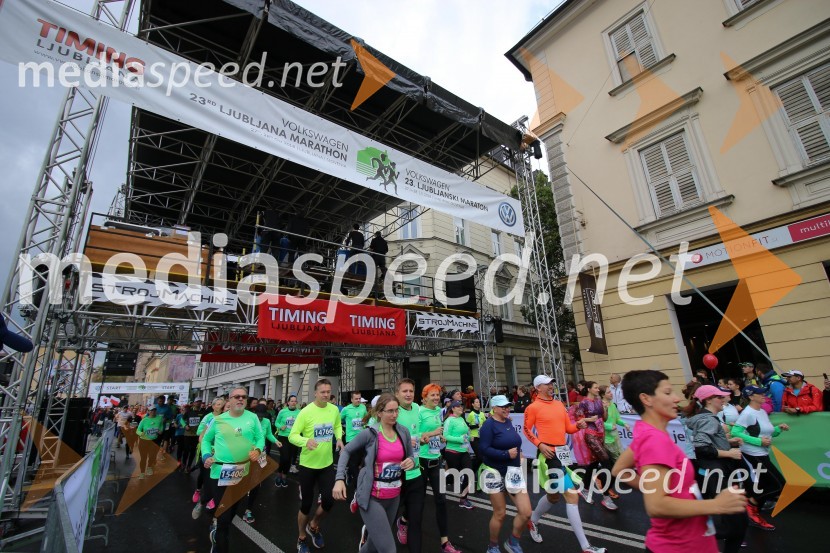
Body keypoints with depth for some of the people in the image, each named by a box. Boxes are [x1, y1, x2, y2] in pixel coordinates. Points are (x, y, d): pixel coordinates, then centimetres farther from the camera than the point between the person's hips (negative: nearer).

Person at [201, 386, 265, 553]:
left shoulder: (252, 418, -1)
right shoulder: (218, 420, 0)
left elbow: (260, 438, -1)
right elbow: (206, 439, 12)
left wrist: (258, 450, -20)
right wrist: (206, 455, -4)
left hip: (243, 473, 2)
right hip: (220, 473, -2)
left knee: (232, 510, 22)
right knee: (224, 515, -1)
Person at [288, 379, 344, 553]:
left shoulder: (334, 410, -5)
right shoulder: (306, 412, -19)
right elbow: (292, 436, -17)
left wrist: (339, 438, -6)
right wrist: (306, 441, -37)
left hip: (327, 464, 4)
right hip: (308, 464, -4)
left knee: (329, 500, 4)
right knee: (306, 504, 9)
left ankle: (314, 526, 37)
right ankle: (302, 539, 37)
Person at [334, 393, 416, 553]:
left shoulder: (404, 432, -3)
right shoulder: (369, 433, -15)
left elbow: (411, 457, 8)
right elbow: (347, 451, -4)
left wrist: (412, 462, -15)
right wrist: (339, 479, -15)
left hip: (394, 496, 5)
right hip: (372, 497, -5)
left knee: (378, 540, 24)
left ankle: (368, 532, 53)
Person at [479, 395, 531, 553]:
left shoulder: (508, 422, 5)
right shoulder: (489, 425, -17)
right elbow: (484, 449, -24)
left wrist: (518, 452, 0)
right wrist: (506, 454, -24)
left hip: (514, 471, 6)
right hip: (495, 473, -6)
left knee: (526, 512, 0)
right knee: (500, 514, 7)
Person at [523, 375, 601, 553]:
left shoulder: (559, 404, 10)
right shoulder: (533, 407, -10)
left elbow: (568, 428, 13)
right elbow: (527, 430, -5)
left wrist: (578, 425, -6)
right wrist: (540, 444, -17)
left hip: (563, 452, 8)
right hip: (549, 453, -8)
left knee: (553, 495, 20)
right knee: (572, 496, -8)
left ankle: (533, 522, 44)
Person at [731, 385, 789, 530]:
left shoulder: (763, 412, 9)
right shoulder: (748, 413, -20)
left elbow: (767, 433, 17)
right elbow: (735, 432, -25)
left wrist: (779, 428, 1)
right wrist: (758, 441, -24)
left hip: (762, 454, 9)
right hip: (753, 455, -9)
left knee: (761, 487, 14)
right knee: (779, 484, -5)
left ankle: (755, 515, 28)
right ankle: (751, 504, 11)